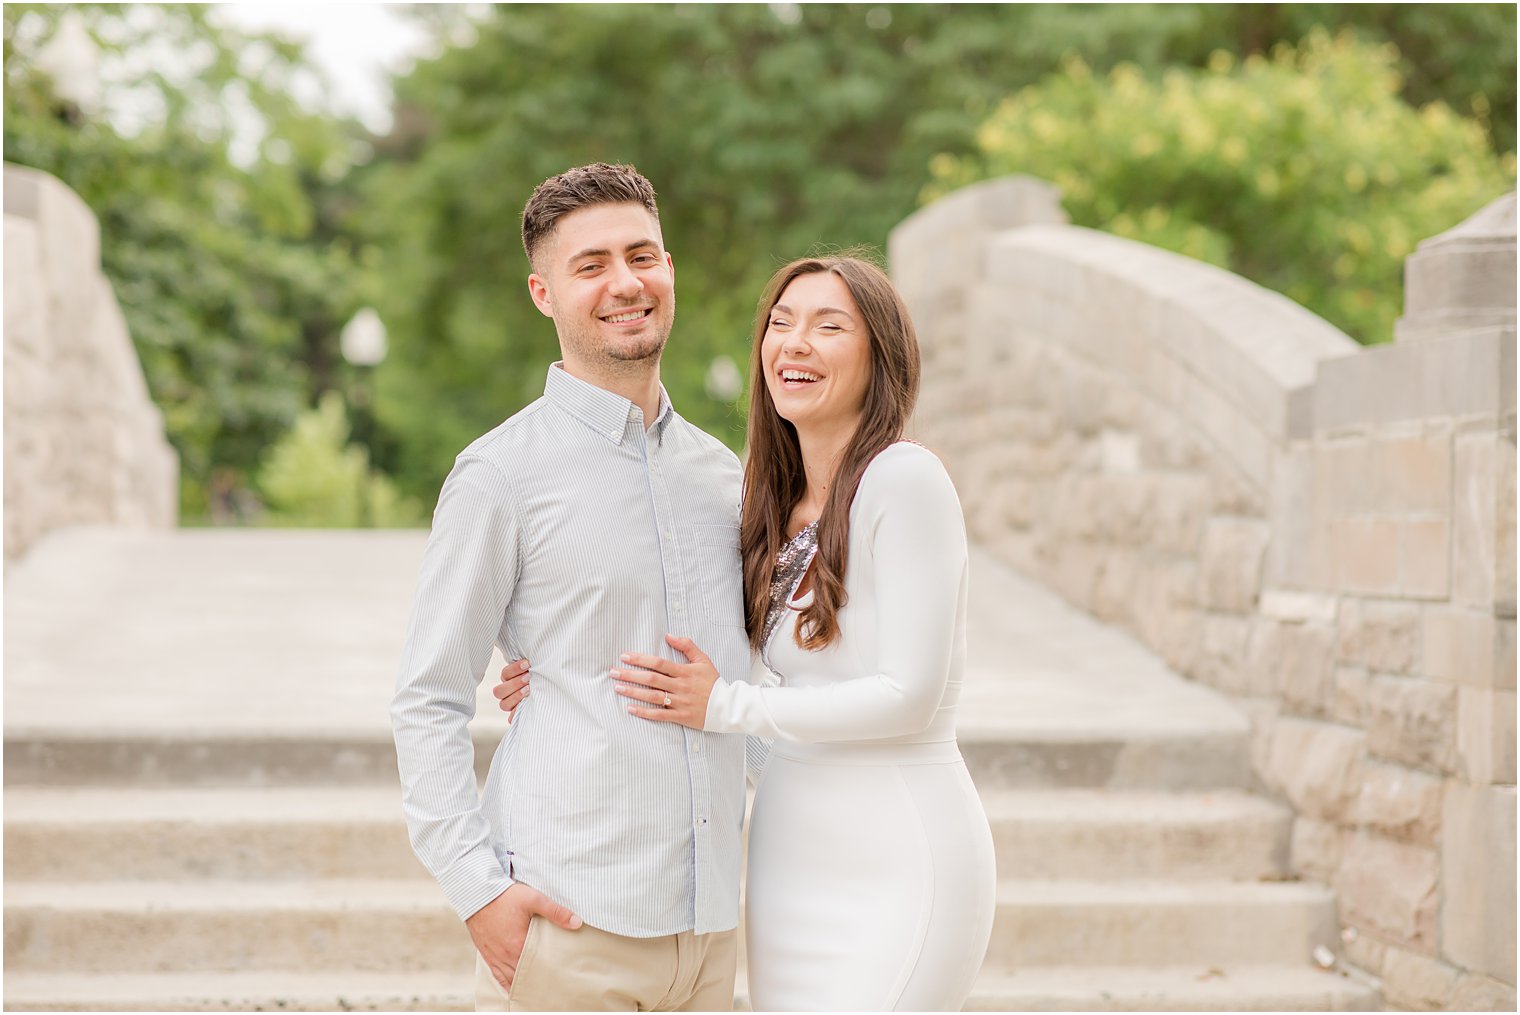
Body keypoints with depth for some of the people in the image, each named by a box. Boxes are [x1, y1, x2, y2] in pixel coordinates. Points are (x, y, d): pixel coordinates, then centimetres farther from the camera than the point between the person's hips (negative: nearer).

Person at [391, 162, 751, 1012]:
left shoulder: (720, 472, 12)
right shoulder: (502, 476, -5)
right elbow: (429, 701, -5)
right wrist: (476, 887, -13)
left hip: (707, 916, 5)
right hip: (567, 916, -5)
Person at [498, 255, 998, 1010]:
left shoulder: (903, 480, -13)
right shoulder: (781, 508, 10)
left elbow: (910, 695, -17)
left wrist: (725, 707, -13)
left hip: (894, 866, -8)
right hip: (793, 863, 8)